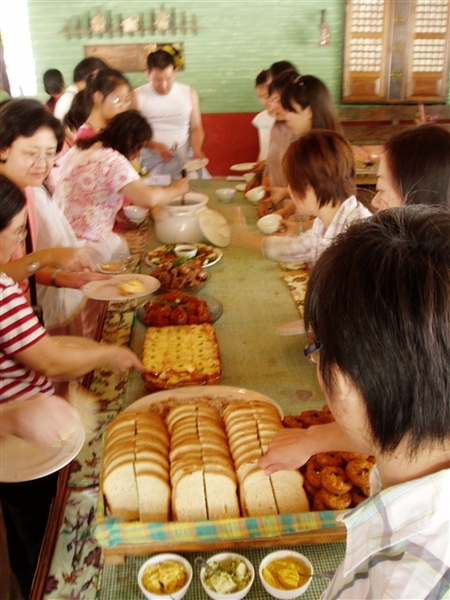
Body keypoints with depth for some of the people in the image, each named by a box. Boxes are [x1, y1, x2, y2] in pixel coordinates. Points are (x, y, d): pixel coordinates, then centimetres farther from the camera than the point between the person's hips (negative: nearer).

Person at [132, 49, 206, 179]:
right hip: (151, 163, -2)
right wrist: (155, 146, -15)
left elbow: (196, 128, 10)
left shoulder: (189, 94, 6)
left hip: (184, 159, 2)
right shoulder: (138, 96, 1)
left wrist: (196, 149, -10)